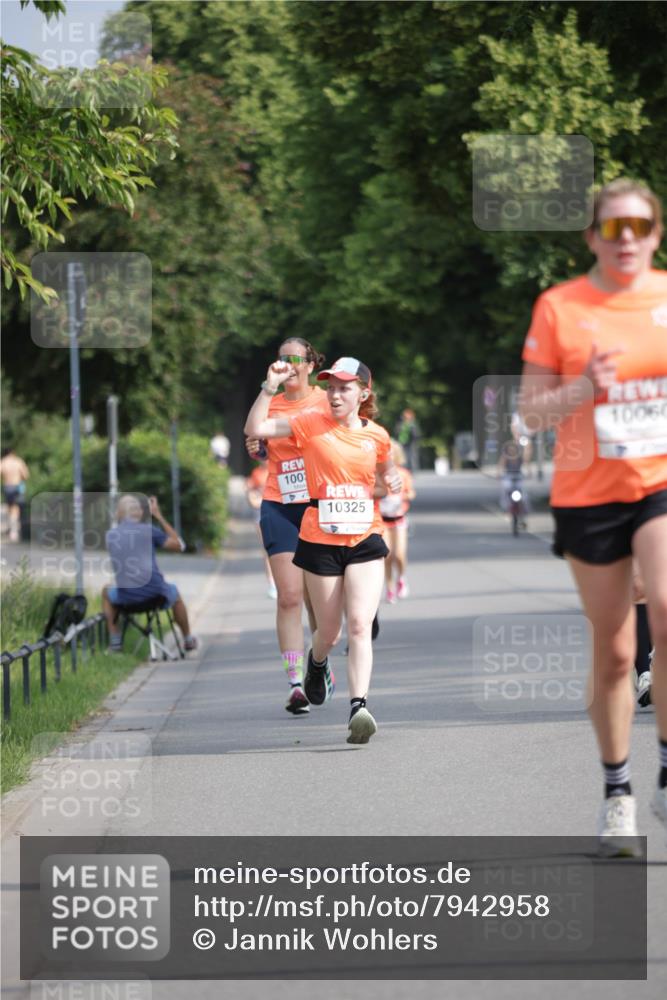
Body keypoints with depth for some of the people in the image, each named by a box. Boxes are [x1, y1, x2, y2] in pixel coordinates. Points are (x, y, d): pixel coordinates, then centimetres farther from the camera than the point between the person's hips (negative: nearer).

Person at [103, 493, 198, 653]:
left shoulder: (111, 536, 5)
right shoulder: (148, 530, -3)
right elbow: (179, 545, 7)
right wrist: (159, 516, 11)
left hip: (126, 597, 1)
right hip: (155, 592, -1)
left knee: (107, 592, 36)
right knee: (174, 593, 36)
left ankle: (115, 639, 27)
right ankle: (188, 639, 48)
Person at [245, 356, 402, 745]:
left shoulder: (377, 435, 6)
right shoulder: (311, 424, -2)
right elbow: (256, 428, -9)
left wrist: (394, 480, 4)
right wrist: (271, 387, -17)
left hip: (365, 540, 1)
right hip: (320, 541, -1)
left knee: (360, 626, -16)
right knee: (330, 632, 10)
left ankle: (359, 706, -23)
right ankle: (318, 662, 46)